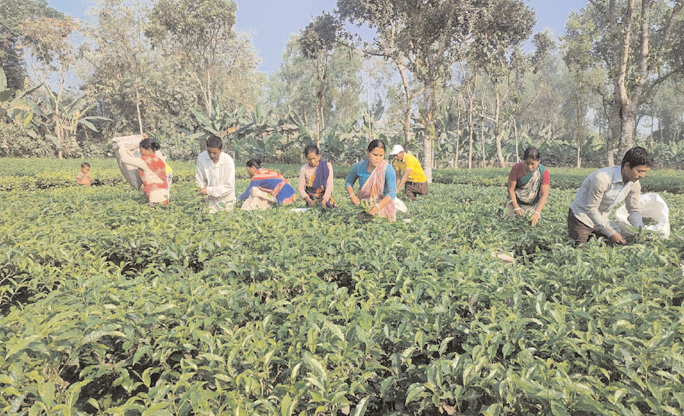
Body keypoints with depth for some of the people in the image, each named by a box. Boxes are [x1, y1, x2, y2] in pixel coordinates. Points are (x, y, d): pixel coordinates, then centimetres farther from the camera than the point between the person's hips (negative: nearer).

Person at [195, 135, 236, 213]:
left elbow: (229, 186, -20)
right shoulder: (201, 158, -14)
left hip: (225, 197, -2)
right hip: (210, 199, 2)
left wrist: (208, 190, -23)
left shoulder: (228, 161, -22)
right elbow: (199, 180, -5)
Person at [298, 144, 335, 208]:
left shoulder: (327, 166, -6)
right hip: (311, 199, -1)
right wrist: (308, 200, -22)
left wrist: (324, 200, -24)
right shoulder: (304, 169, -5)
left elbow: (329, 185, -11)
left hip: (325, 196, 1)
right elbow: (300, 187, -7)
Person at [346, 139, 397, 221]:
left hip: (382, 205, -2)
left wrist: (378, 206, -43)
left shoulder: (388, 169, -19)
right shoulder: (359, 166, -8)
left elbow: (392, 193, -28)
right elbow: (349, 182, 10)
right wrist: (352, 195, -9)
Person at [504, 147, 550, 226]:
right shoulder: (516, 168, -16)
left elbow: (544, 195, -19)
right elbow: (511, 189, -12)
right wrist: (516, 208, -21)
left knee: (532, 223, -13)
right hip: (516, 202, 0)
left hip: (533, 206, 1)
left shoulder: (543, 172, -16)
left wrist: (537, 213, -32)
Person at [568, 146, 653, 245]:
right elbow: (591, 209, -27)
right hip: (581, 217, -7)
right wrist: (611, 233, -25)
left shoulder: (634, 183, -8)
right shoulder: (602, 179, -32)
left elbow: (634, 210, 2)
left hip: (601, 219, 7)